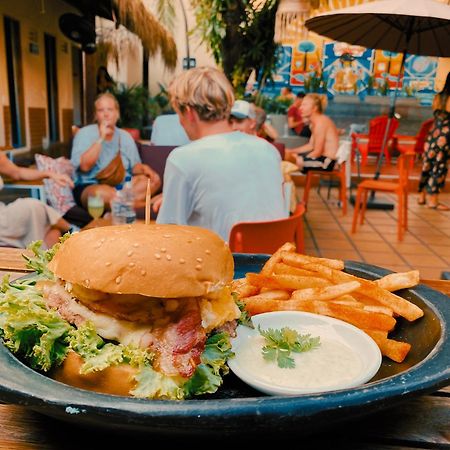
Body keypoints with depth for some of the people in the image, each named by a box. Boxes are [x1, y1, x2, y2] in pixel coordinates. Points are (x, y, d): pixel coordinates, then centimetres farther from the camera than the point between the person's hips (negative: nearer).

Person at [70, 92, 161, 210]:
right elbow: (84, 166, -19)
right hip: (89, 187, -5)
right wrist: (101, 138, -19)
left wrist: (144, 168, -11)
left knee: (154, 180, -15)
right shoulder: (84, 133, -5)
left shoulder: (125, 136, 8)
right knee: (101, 193, -40)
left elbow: (134, 166, 13)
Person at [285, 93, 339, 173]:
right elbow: (311, 145, 16)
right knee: (294, 155, 20)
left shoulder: (320, 122, -18)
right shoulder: (315, 122, 12)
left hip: (327, 161, -11)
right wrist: (291, 151, 11)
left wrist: (301, 160, -11)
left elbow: (317, 152, -20)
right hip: (323, 157, 11)